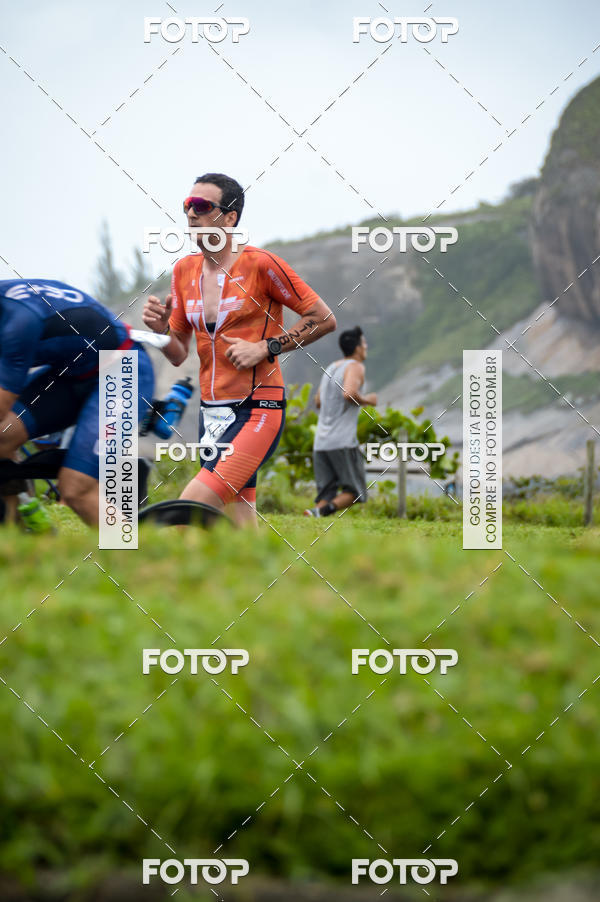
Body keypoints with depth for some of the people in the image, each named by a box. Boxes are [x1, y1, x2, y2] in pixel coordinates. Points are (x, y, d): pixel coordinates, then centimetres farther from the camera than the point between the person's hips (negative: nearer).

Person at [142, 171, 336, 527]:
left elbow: (324, 319, -4)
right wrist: (160, 330, -6)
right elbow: (178, 355, 15)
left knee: (190, 509, -23)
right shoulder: (185, 270, 10)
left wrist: (265, 348, -12)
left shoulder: (260, 264, -8)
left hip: (258, 409, -7)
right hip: (212, 413, 7)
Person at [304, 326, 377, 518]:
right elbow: (349, 393, -23)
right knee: (354, 491, 1)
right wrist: (367, 400, -4)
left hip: (321, 442, 7)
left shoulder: (331, 368, 20)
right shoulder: (355, 367, -4)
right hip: (343, 441, -7)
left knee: (326, 493, 5)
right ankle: (323, 510, -25)